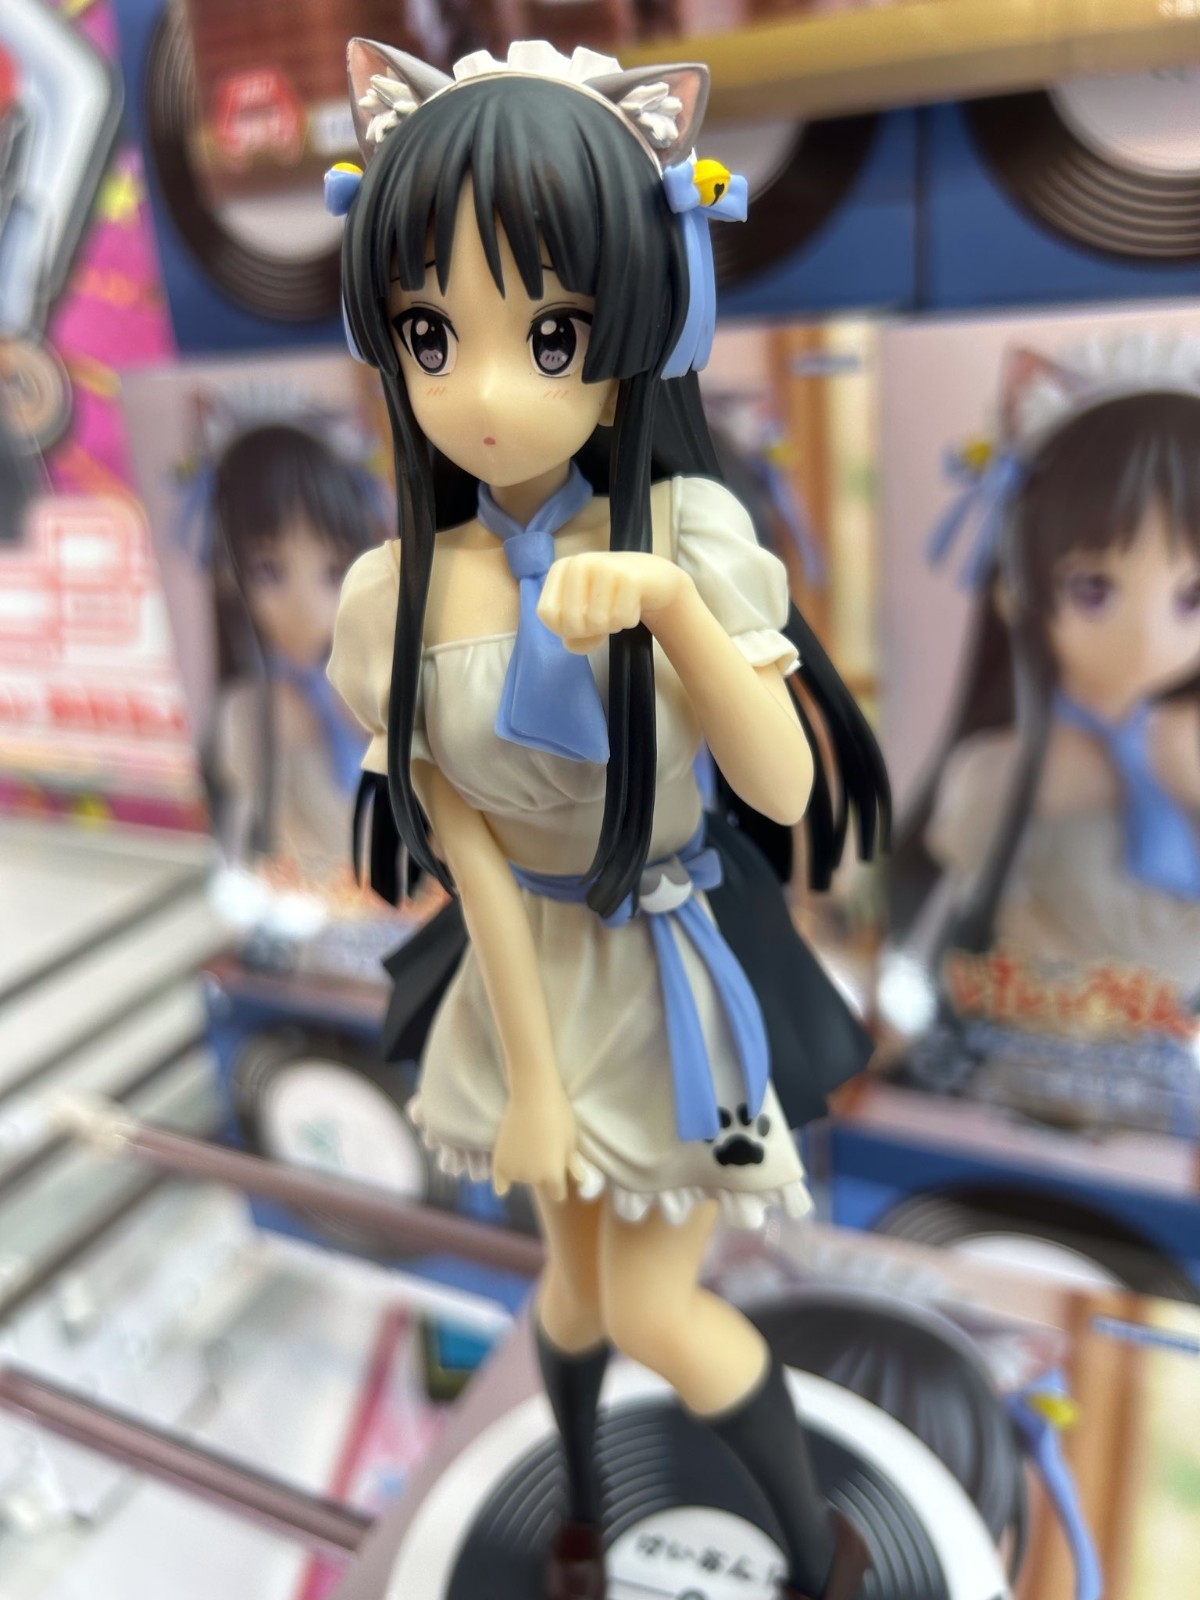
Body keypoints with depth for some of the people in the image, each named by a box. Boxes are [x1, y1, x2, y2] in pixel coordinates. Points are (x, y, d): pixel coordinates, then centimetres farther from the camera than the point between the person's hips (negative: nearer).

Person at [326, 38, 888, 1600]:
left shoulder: (685, 531, -19)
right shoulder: (396, 591, -15)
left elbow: (785, 790, -22)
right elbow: (468, 845, -11)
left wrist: (675, 604, -38)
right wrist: (531, 1073, -5)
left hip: (675, 966, -2)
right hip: (539, 972, 2)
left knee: (657, 1308, 8)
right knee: (576, 1273, 21)